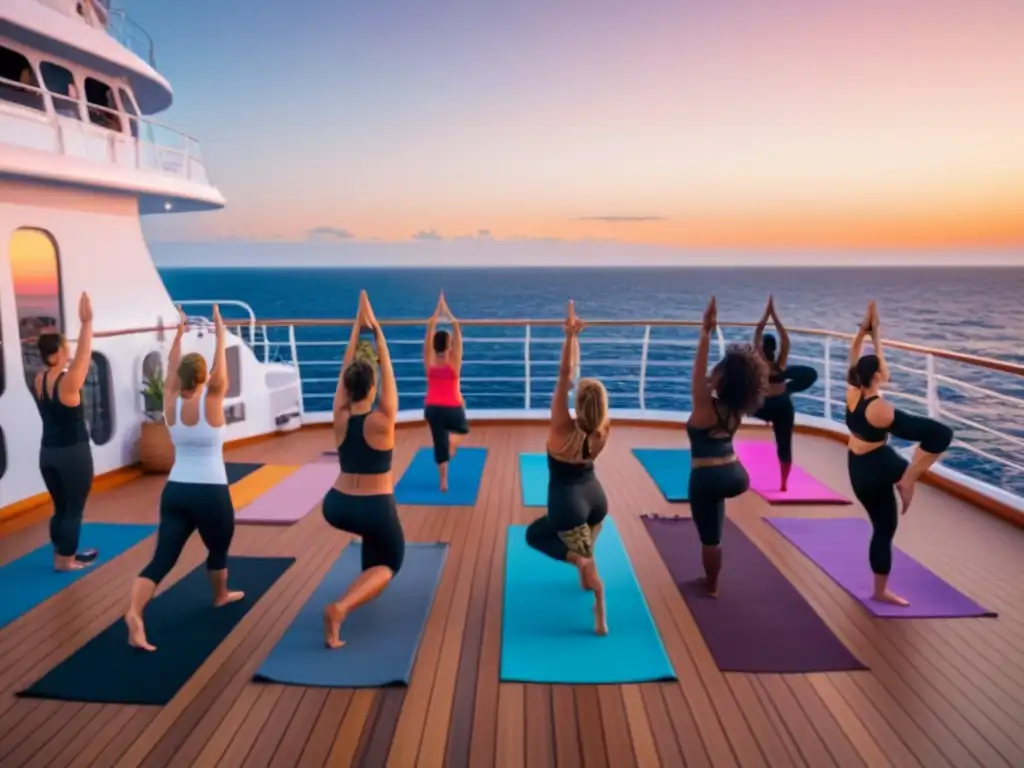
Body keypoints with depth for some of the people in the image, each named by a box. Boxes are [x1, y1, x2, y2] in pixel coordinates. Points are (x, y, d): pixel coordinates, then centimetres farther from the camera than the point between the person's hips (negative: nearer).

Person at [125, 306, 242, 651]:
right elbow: (221, 366, -3)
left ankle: (134, 613, -19)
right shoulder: (211, 402, -10)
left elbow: (171, 369, 15)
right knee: (218, 550, 22)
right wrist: (219, 330, 3)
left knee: (162, 558, 0)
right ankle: (221, 596, 42)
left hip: (174, 491, 3)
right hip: (210, 492, -3)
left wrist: (179, 332, 21)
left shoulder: (171, 405, 1)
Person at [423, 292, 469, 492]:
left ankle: (443, 483, 10)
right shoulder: (454, 363, -11)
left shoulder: (429, 362, -6)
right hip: (452, 409, -2)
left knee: (439, 444, 11)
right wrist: (447, 312, -4)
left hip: (432, 409, 2)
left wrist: (437, 312, 4)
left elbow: (429, 330, -1)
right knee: (463, 429, 30)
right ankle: (453, 440, -2)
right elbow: (458, 331, -9)